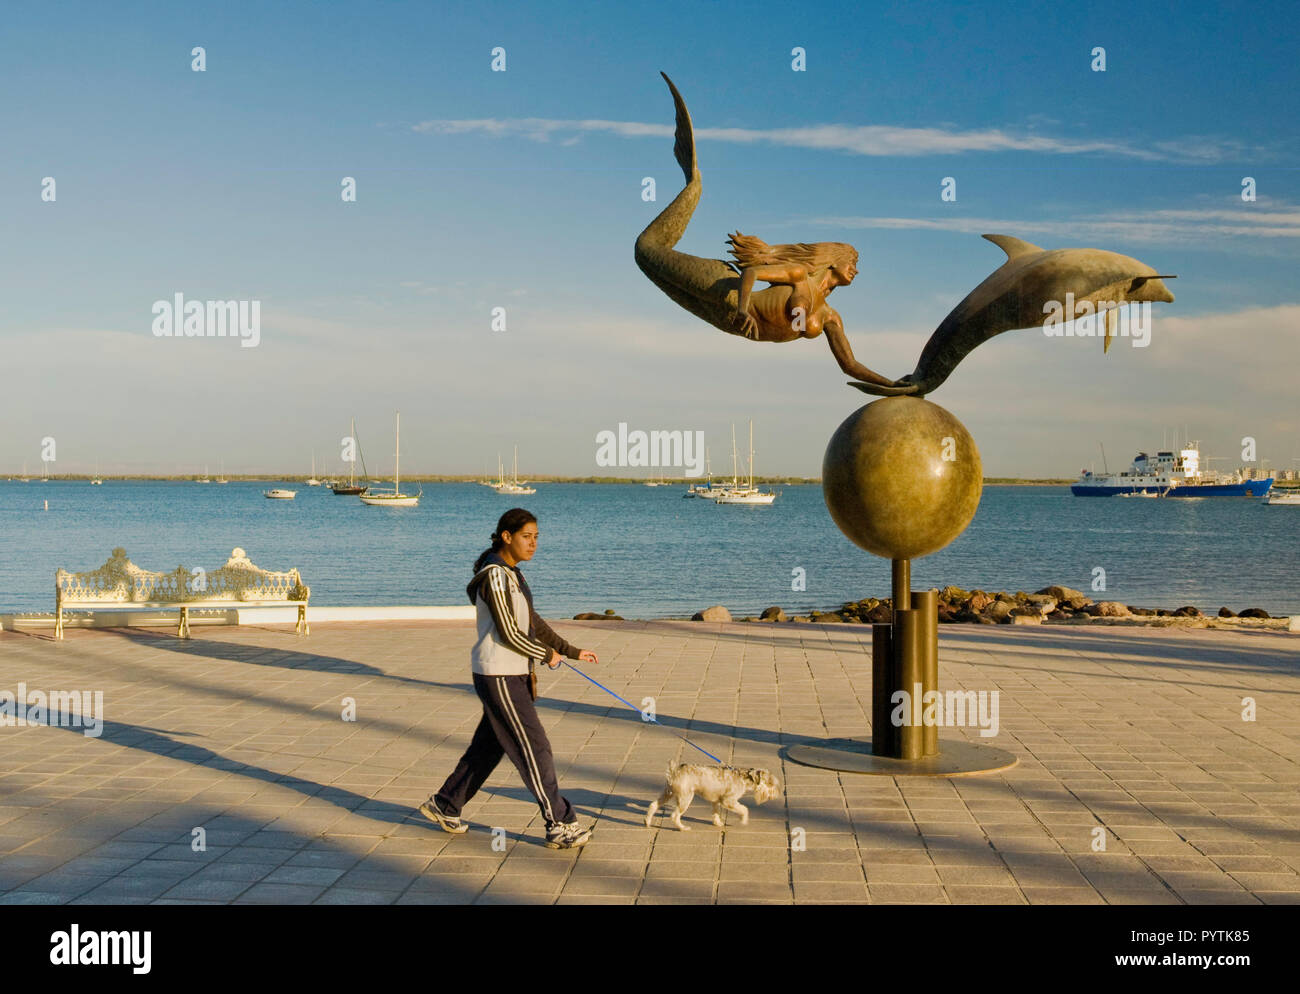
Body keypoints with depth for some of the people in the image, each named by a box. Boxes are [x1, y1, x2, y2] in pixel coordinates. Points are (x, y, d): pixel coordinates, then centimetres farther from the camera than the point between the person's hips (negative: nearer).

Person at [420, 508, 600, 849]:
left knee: (488, 746, 17)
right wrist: (547, 655, -5)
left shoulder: (511, 574, 13)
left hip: (511, 674, 10)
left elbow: (533, 622, 19)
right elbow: (509, 635, -19)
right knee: (533, 747, -5)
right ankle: (560, 824, 1)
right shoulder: (495, 576, -17)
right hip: (498, 676, -10)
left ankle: (444, 805, 31)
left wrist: (572, 651, 19)